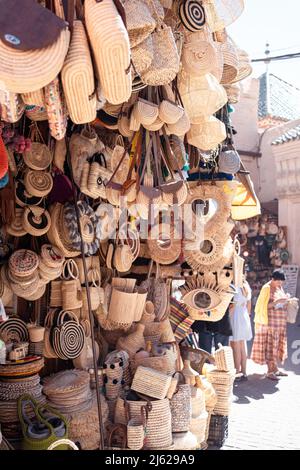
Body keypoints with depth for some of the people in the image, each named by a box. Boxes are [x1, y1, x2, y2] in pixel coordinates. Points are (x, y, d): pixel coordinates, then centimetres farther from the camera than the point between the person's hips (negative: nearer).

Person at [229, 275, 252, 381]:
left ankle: (237, 373, 7)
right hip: (244, 318, 8)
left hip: (235, 318, -8)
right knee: (242, 347, 14)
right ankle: (243, 372, 22)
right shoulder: (246, 287, 8)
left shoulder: (236, 288, -18)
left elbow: (232, 307, -20)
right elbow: (249, 304, 15)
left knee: (236, 348, 0)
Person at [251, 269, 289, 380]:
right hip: (270, 321, -7)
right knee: (269, 345, -2)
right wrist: (278, 301, -24)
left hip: (280, 322, 7)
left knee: (277, 345, 13)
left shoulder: (279, 287, 11)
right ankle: (270, 371, 5)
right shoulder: (266, 288, -12)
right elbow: (264, 306, -15)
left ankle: (275, 369, 23)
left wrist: (286, 300, -2)